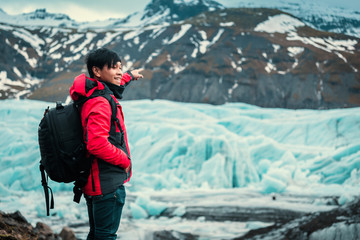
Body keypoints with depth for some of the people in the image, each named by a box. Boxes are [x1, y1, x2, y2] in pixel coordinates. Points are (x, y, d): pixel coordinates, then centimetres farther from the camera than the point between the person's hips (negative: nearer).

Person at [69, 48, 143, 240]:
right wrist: (125, 161, -17)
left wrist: (129, 75, 51)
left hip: (95, 183, 10)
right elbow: (97, 144, -32)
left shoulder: (91, 96, 10)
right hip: (108, 182, -10)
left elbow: (111, 84, 36)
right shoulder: (100, 103, -21)